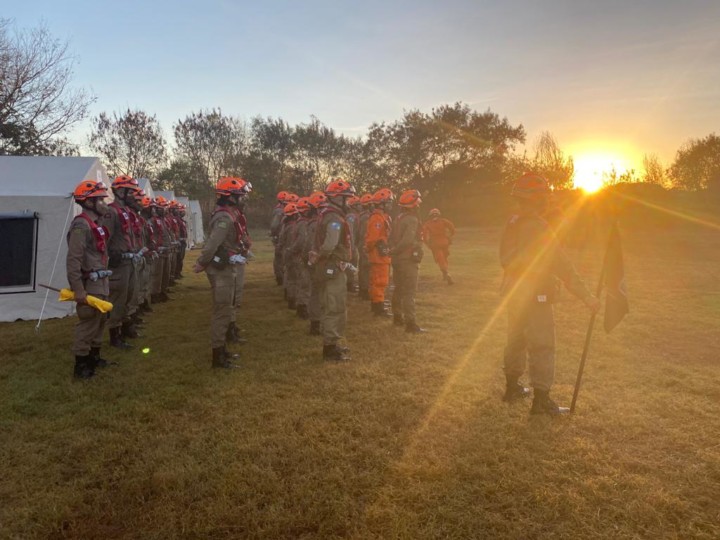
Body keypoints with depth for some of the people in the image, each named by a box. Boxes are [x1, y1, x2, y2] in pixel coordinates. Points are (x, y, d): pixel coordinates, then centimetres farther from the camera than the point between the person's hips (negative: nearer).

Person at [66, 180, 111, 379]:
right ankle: (81, 365, 7)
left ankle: (94, 356, 33)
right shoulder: (81, 225, -17)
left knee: (99, 321, 19)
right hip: (90, 285, -10)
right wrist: (78, 289, -24)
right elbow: (73, 260, -22)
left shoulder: (95, 224, 13)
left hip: (100, 283, 10)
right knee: (88, 324, -3)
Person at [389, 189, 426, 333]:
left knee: (399, 289, 18)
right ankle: (411, 324, -6)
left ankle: (398, 317, 30)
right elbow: (408, 240, -28)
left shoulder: (398, 219, 10)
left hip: (397, 260, 9)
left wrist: (393, 251, 11)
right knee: (409, 293, -7)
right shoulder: (412, 220, -17)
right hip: (408, 260, -9)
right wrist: (394, 251, -16)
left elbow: (391, 237, 13)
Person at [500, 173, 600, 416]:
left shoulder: (512, 223, 6)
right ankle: (541, 400, 4)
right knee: (542, 346, -1)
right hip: (534, 295, -9)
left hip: (513, 292, 9)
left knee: (516, 340, 19)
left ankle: (512, 387, 33)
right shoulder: (537, 227, -21)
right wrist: (585, 295, -19)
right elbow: (561, 265, -22)